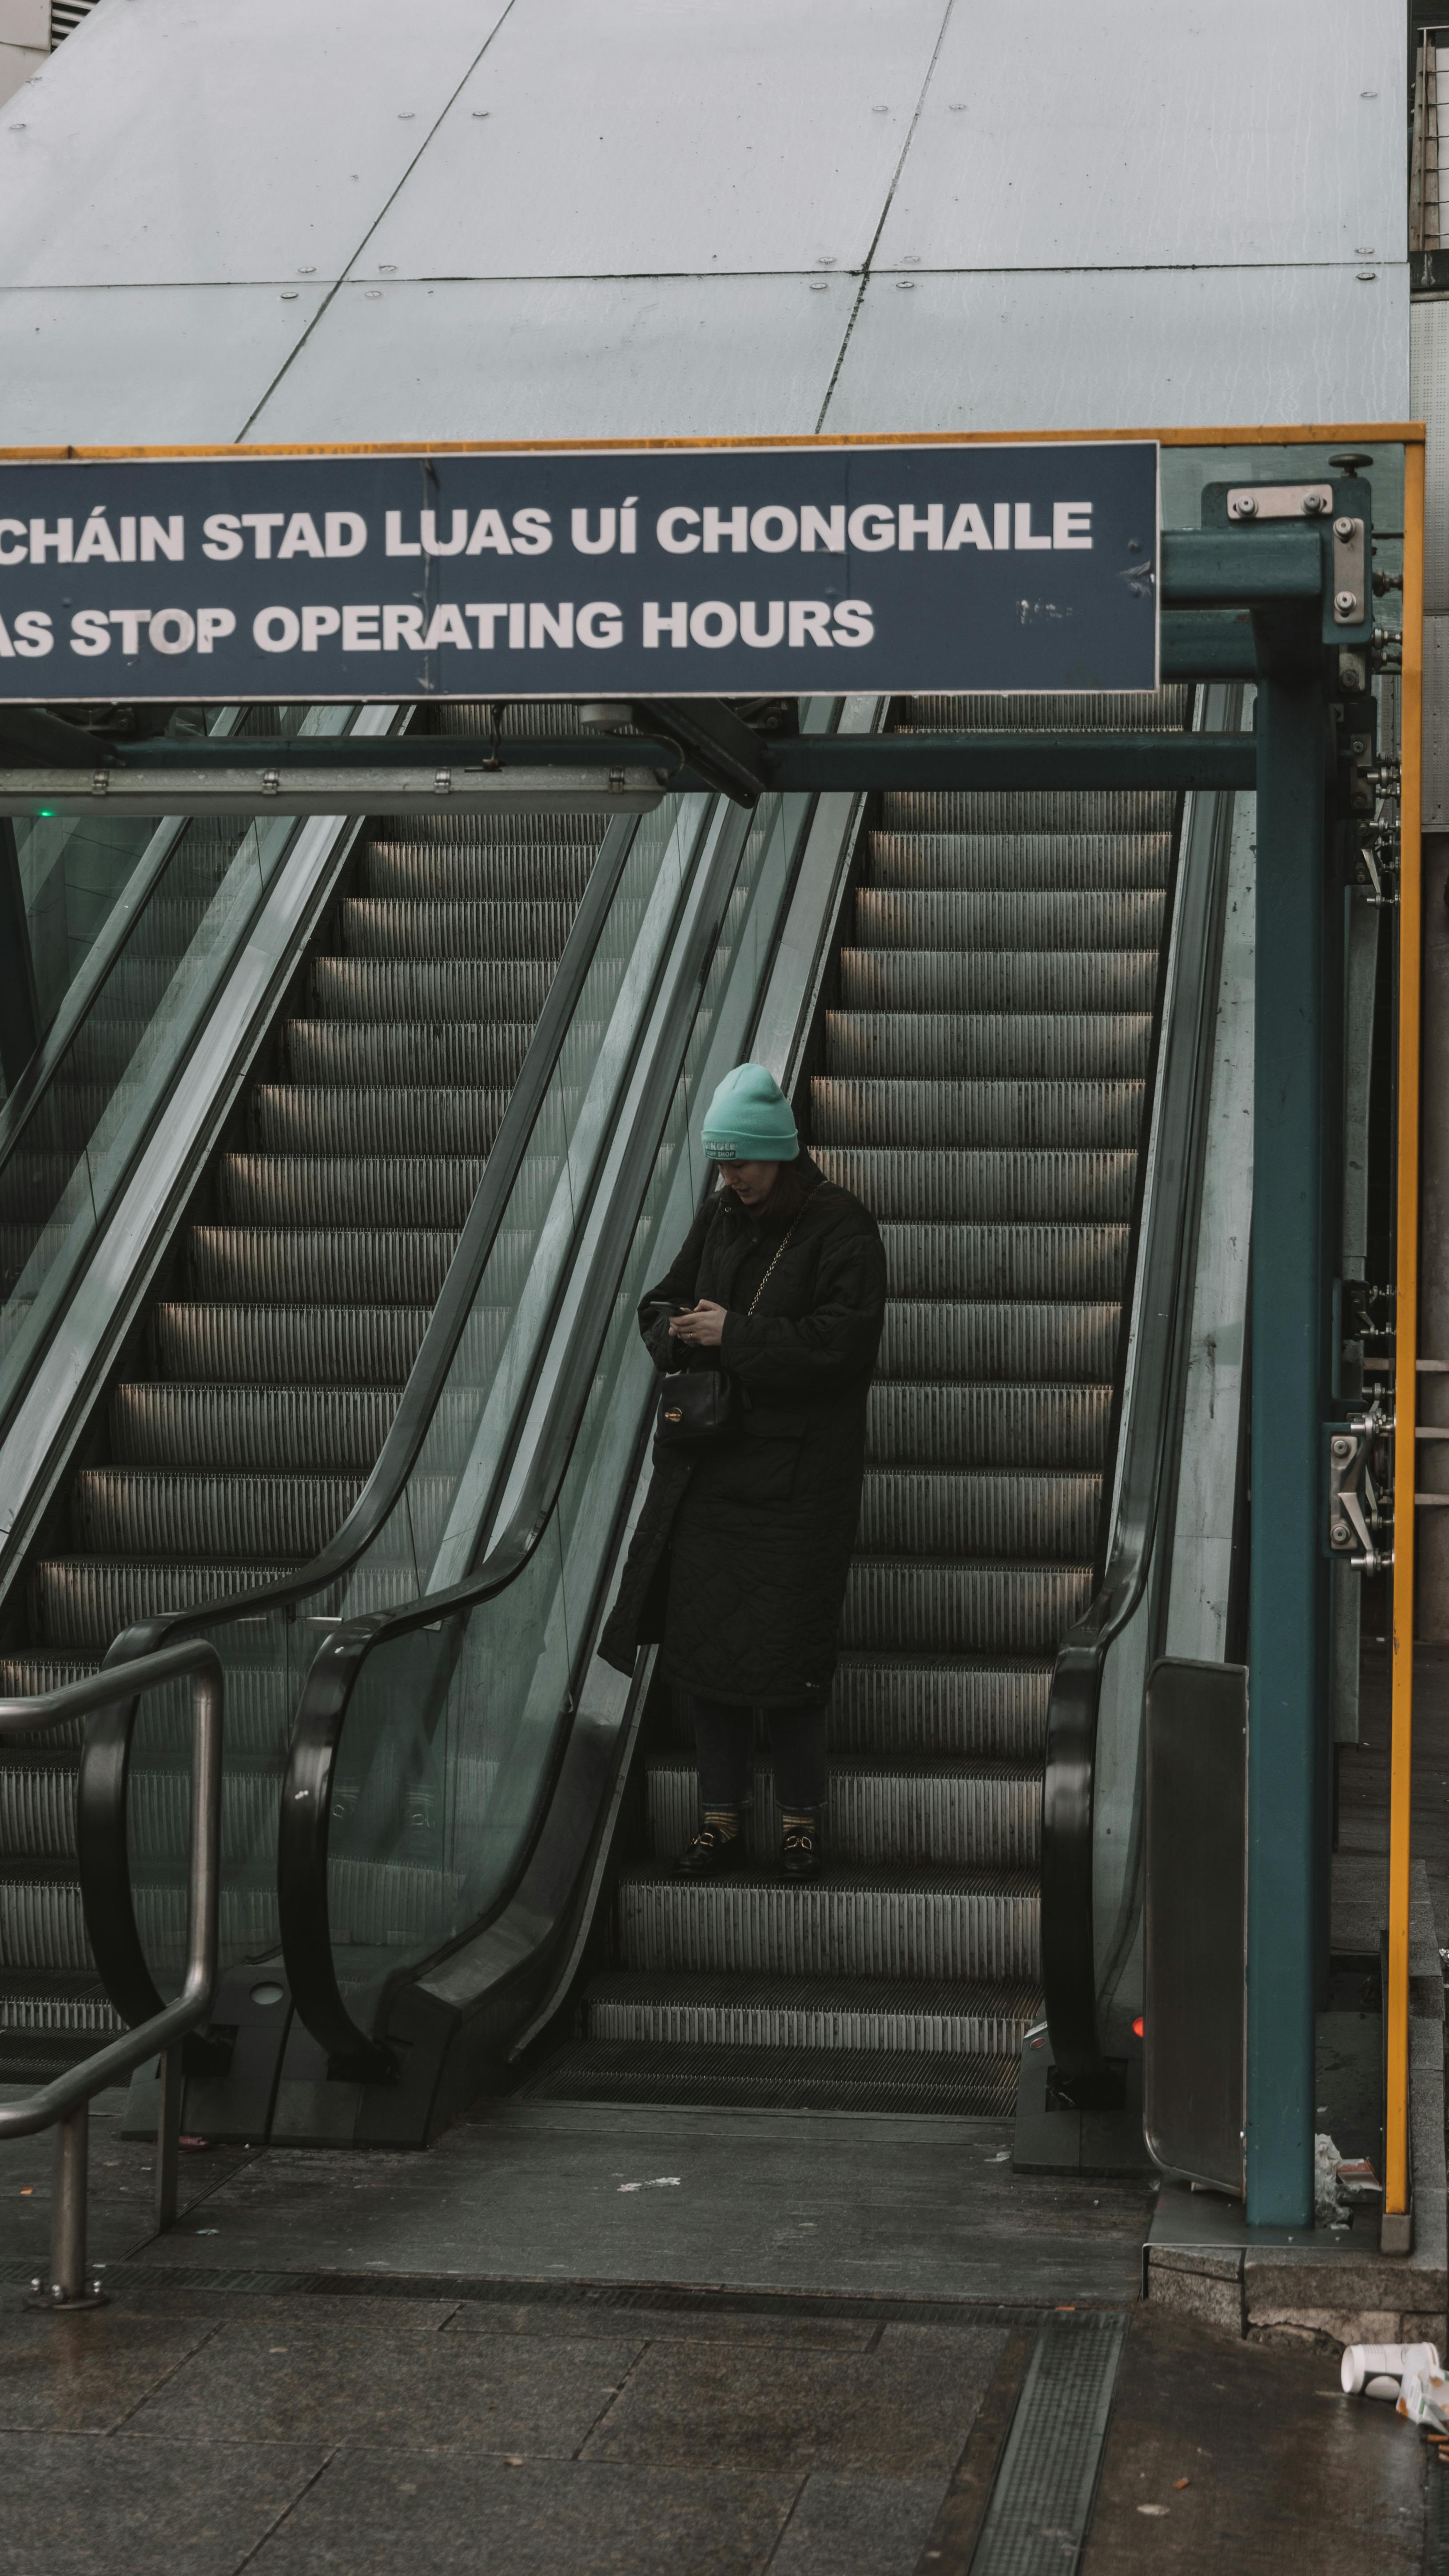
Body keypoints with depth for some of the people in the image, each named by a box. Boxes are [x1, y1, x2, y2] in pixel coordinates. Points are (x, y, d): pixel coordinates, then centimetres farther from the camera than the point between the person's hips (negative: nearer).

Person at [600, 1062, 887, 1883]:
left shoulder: (842, 1228, -9)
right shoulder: (719, 1218, 11)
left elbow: (845, 1341, -18)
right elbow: (661, 1306, 16)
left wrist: (735, 1335, -17)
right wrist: (681, 1331, -9)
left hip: (797, 1470, -6)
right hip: (709, 1461, 6)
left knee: (784, 1649, -4)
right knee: (702, 1638, 6)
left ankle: (803, 1815, 12)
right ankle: (723, 1819, 15)